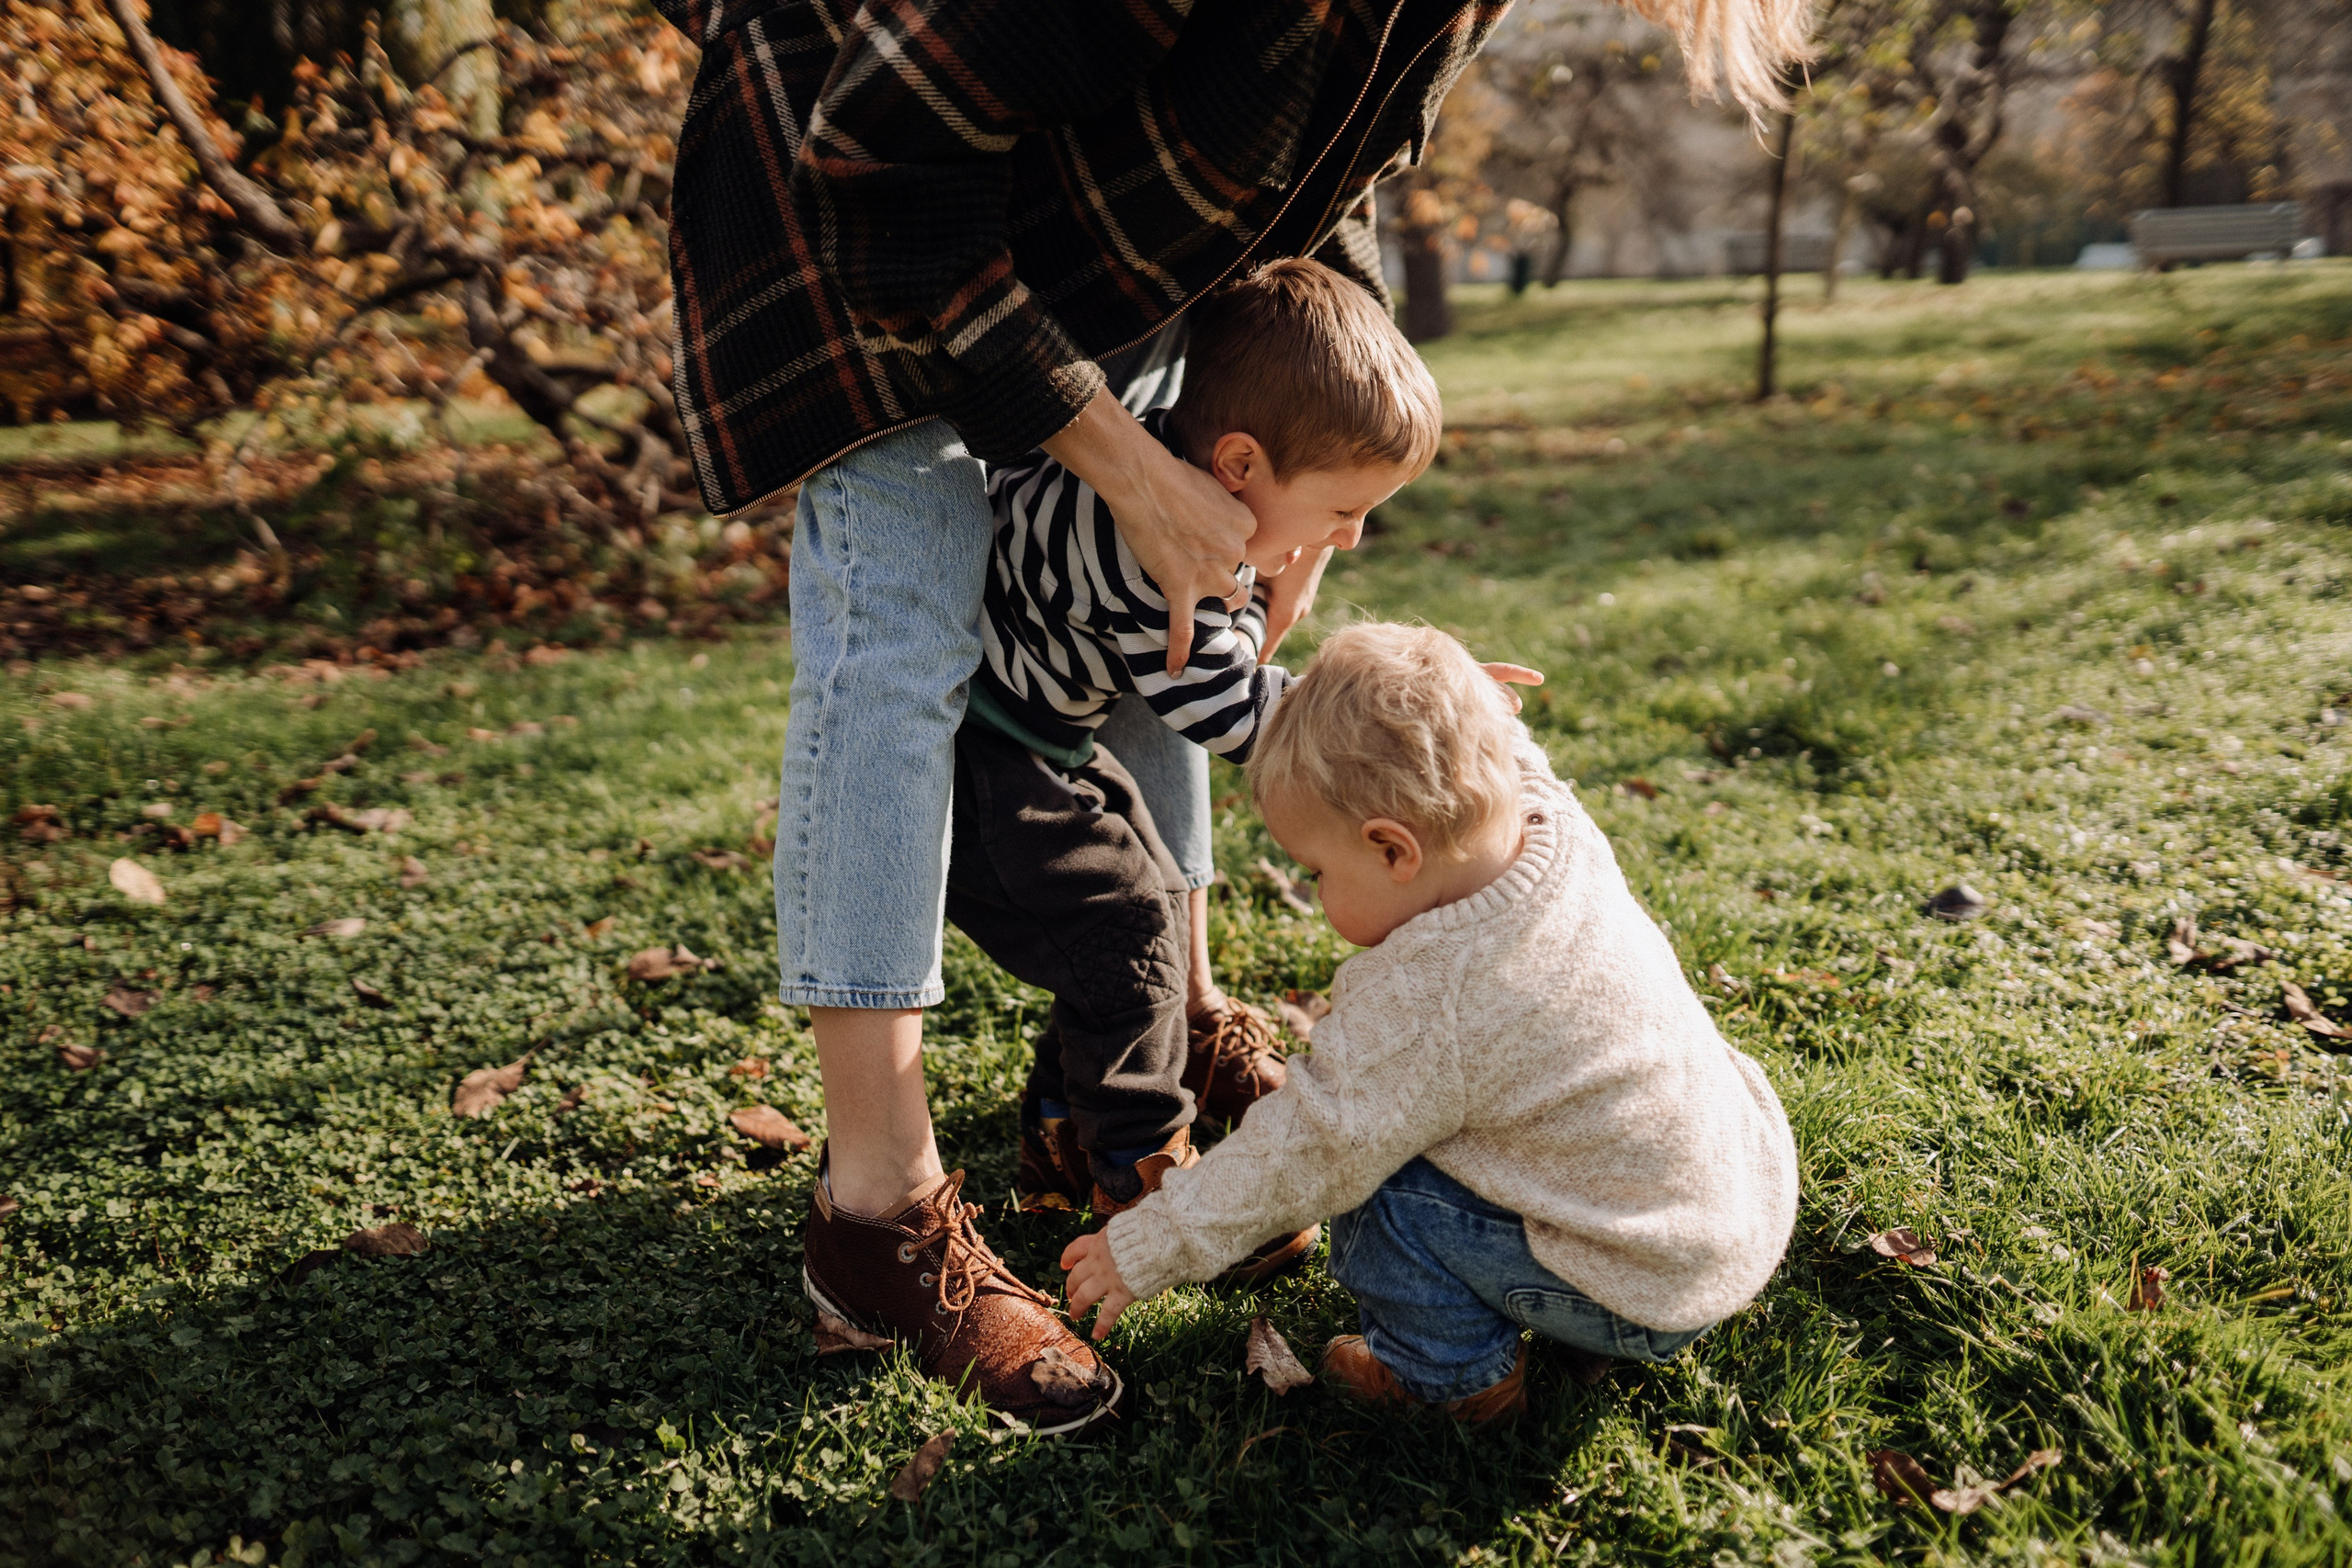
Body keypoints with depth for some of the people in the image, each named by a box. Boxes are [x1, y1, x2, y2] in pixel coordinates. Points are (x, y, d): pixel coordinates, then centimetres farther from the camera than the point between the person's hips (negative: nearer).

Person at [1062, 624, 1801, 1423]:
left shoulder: (1426, 1000, -31)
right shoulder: (1561, 832, -11)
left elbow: (1305, 1153, -21)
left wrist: (1148, 1248, -10)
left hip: (1646, 1293, -8)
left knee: (1376, 1186, -10)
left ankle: (1454, 1372, 13)